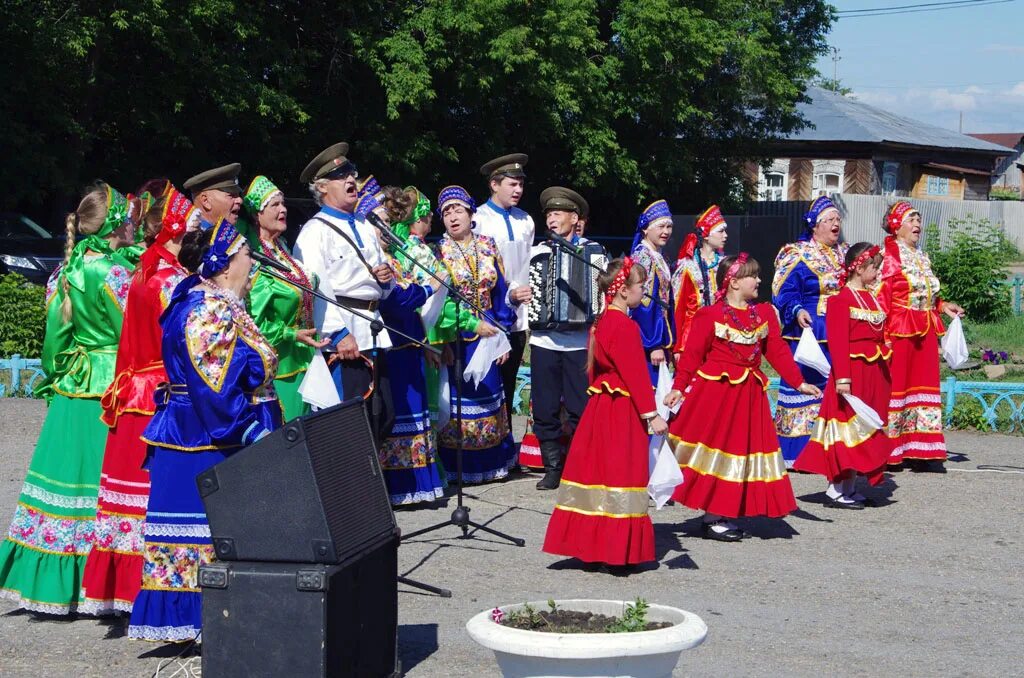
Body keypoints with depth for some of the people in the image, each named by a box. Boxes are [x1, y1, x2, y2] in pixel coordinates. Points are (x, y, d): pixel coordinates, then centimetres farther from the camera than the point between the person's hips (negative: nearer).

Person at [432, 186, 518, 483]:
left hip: (487, 334, 4)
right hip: (454, 337, -3)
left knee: (488, 395, 9)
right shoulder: (438, 252, -3)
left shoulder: (488, 248, 7)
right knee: (459, 399, -2)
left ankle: (490, 462, 19)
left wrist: (502, 334, 2)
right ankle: (458, 467, 6)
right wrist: (473, 324, -19)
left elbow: (500, 294, 8)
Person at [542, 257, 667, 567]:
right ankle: (618, 548, 0)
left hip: (600, 407, 9)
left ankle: (590, 541, 18)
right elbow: (636, 374, -20)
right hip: (623, 412, -9)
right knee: (620, 471, -4)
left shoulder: (601, 322, 11)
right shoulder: (626, 326, -18)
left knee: (597, 470, 12)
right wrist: (651, 414, -19)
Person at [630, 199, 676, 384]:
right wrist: (654, 345, -21)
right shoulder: (642, 257, -13)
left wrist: (667, 344, 17)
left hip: (660, 338, 9)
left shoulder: (659, 258, 14)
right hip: (648, 342, -9)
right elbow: (642, 304, -18)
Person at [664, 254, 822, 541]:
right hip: (714, 392, -6)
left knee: (743, 450, 8)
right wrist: (678, 387, -13)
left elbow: (777, 351, 11)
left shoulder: (764, 313, 8)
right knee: (715, 449, -1)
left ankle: (723, 514, 18)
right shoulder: (710, 315, -9)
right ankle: (712, 518, 7)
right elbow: (692, 354, -8)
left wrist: (799, 382, 8)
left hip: (749, 394, 6)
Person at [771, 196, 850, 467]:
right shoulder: (797, 256, -5)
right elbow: (783, 293, -11)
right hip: (810, 334, -7)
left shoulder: (846, 254, 17)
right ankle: (798, 451, -1)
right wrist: (797, 311, -27)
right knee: (806, 387, -7)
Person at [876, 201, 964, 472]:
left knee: (923, 385, 7)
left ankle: (920, 451, 9)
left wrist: (942, 306, 10)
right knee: (894, 385, -4)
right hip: (898, 329, -8)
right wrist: (881, 334, -20)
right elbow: (881, 297, -15)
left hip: (924, 332, 8)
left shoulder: (921, 257, 17)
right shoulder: (888, 255, -9)